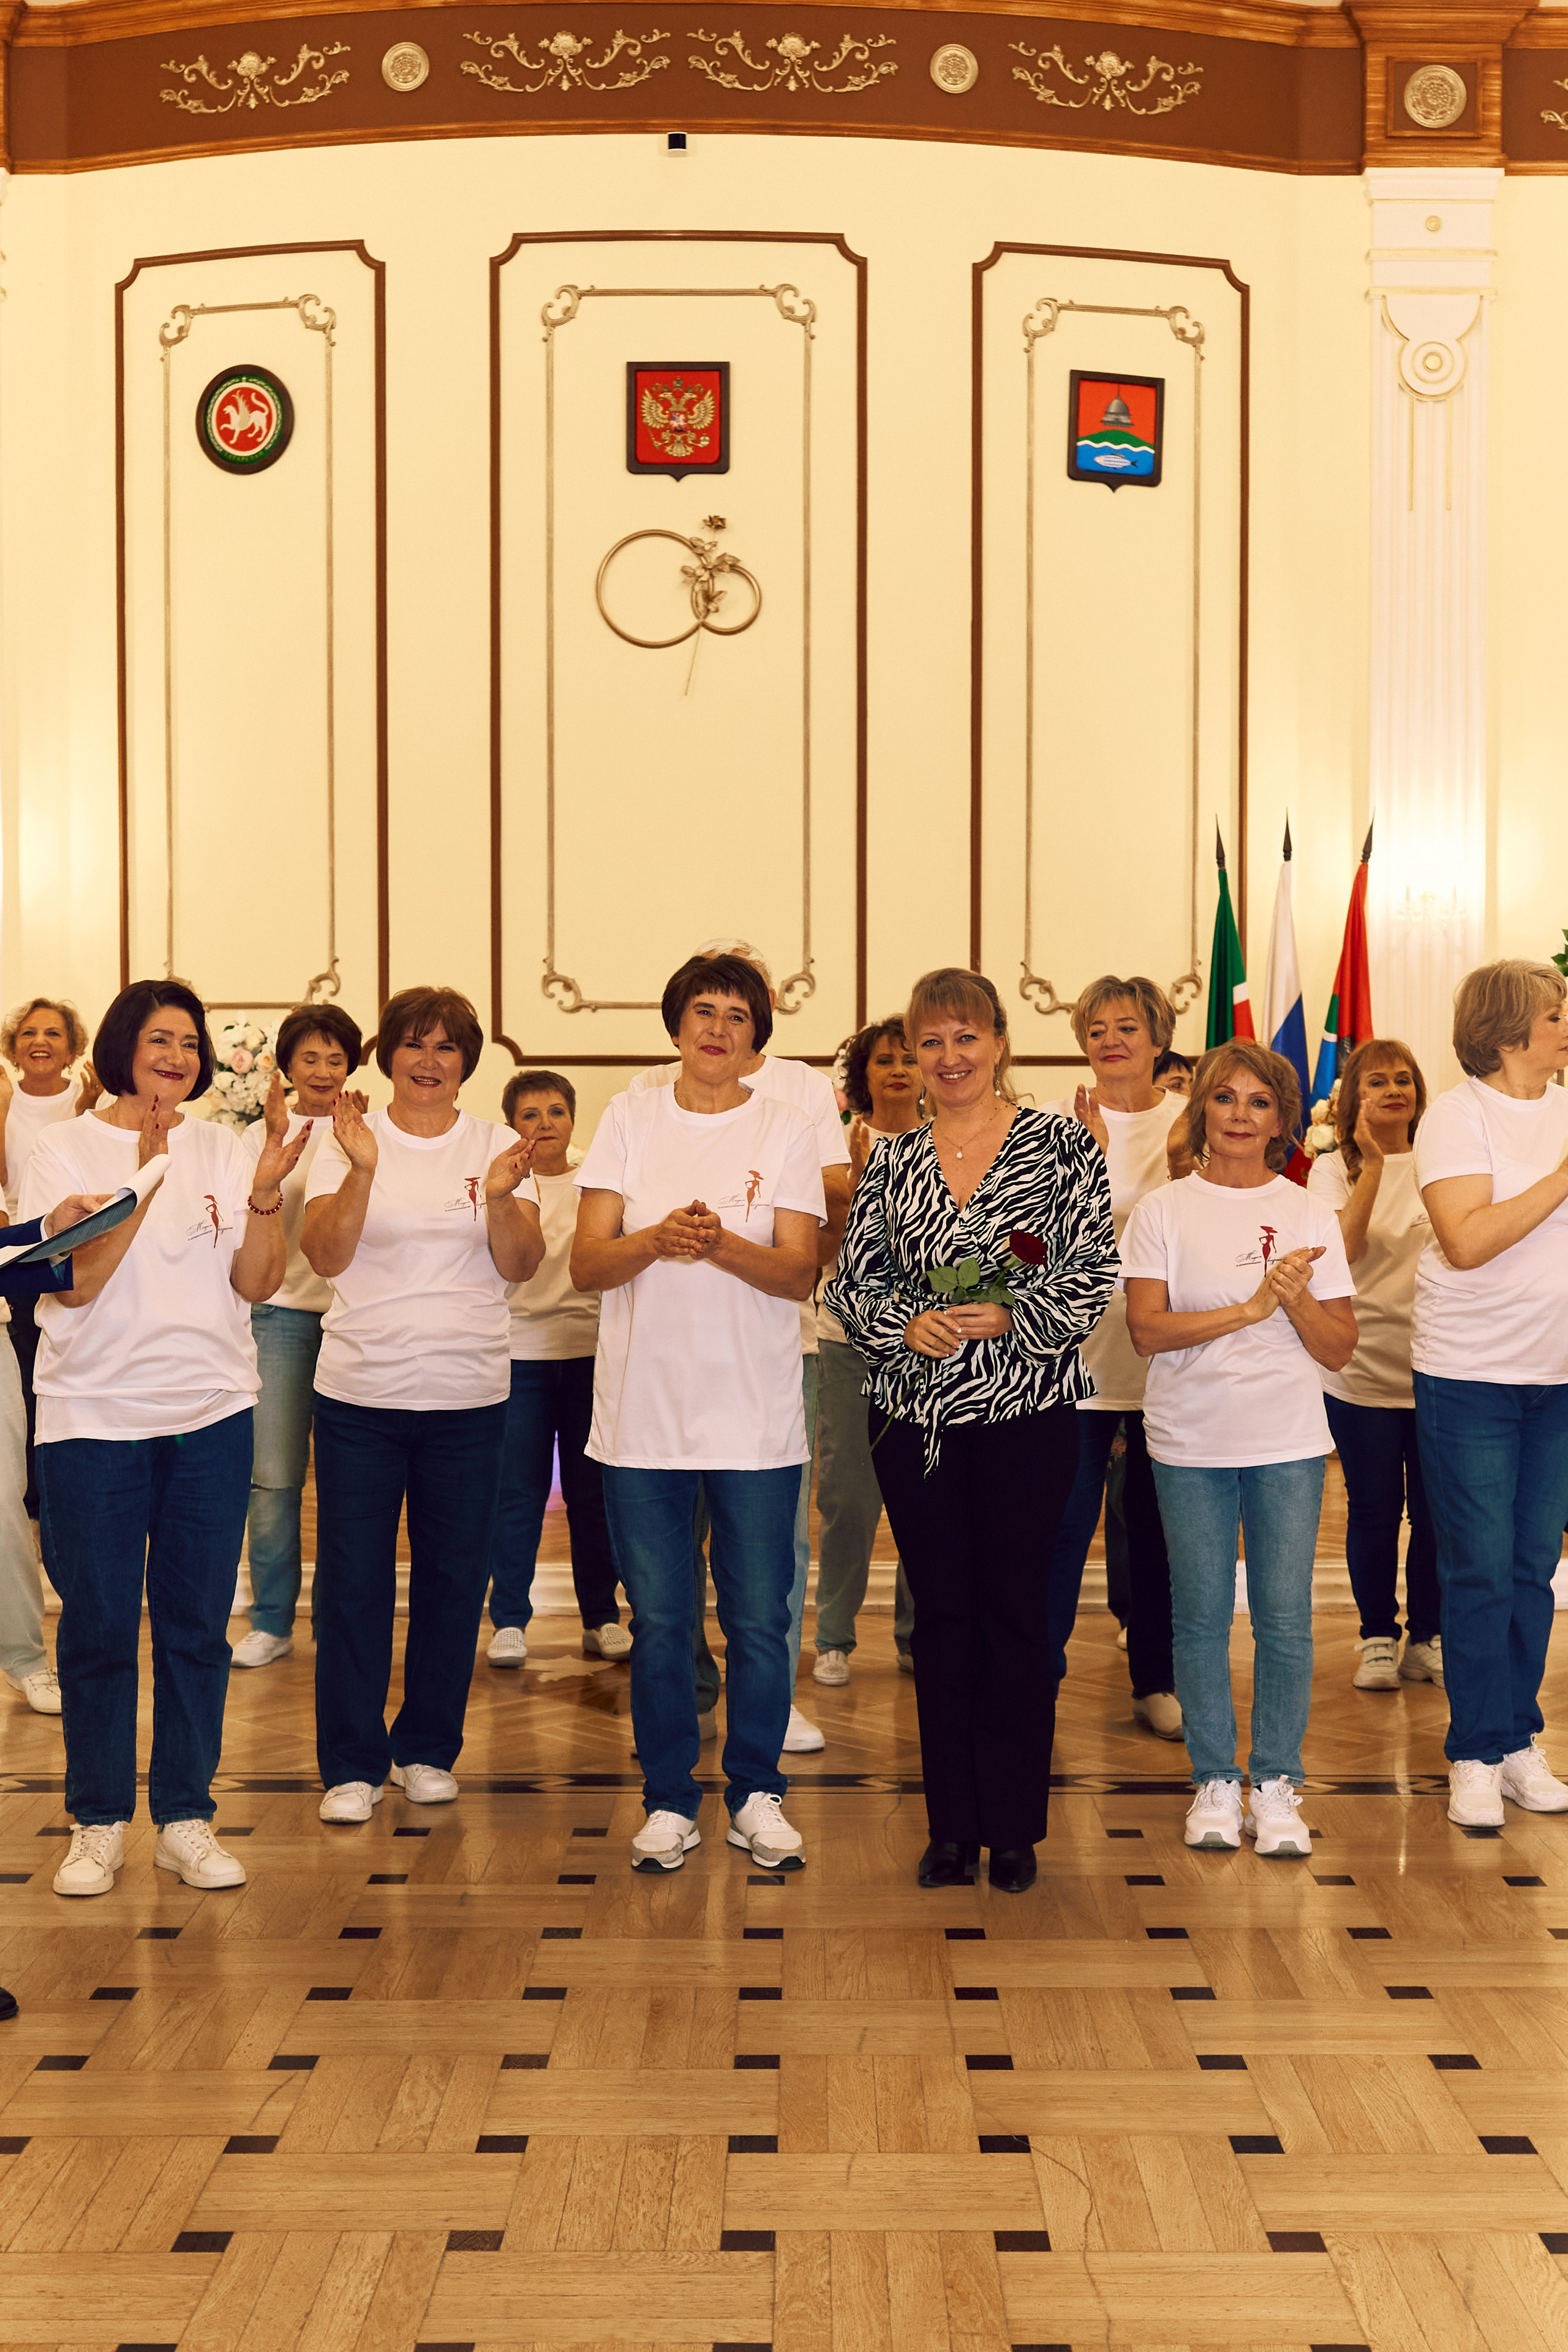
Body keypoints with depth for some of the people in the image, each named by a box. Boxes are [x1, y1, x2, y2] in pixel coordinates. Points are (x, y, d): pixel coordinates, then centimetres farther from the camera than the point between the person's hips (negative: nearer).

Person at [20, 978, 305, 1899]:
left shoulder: (223, 1151, 6)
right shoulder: (68, 1150, -1)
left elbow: (256, 1283, 1)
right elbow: (72, 1284, -12)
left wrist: (267, 1191, -15)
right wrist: (144, 1177, -19)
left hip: (212, 1415, 3)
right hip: (94, 1417, -2)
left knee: (199, 1624, 6)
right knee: (99, 1625, 2)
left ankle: (187, 1819, 16)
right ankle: (99, 1822, 16)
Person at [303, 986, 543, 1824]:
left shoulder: (496, 1147, 4)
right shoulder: (349, 1142, 1)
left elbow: (519, 1267, -3)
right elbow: (325, 1256, -9)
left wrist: (501, 1197, -21)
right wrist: (361, 1170, -22)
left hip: (467, 1396, 1)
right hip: (359, 1392, -1)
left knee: (453, 1577, 8)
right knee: (353, 1581, 2)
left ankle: (428, 1748, 24)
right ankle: (351, 1763, 13)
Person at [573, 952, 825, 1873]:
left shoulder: (788, 1130, 3)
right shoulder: (630, 1119, 5)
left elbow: (800, 1272, -5)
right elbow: (586, 1262, -1)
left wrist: (722, 1245, -23)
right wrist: (657, 1239, -21)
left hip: (755, 1418, -1)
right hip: (643, 1412, 1)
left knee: (760, 1623, 4)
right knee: (659, 1622, 8)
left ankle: (757, 1795, 21)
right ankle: (670, 1802, 21)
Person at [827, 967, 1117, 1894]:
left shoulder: (1062, 1146, 0)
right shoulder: (890, 1163, 10)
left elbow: (1092, 1274, -5)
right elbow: (853, 1283, 8)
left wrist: (1006, 1318, -16)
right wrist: (908, 1323, -11)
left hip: (1027, 1410, -3)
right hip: (914, 1414, 3)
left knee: (1016, 1612, 2)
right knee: (942, 1616, 7)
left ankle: (1014, 1826, 14)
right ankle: (953, 1824, 17)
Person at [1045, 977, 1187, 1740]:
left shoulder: (1190, 1121, 5)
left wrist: (1184, 1168, -14)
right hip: (1078, 1356, -2)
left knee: (1157, 1526, 10)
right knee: (1063, 1523, -2)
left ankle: (1155, 1682, 22)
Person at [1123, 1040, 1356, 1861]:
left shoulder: (1310, 1215, 5)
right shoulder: (1162, 1210, 1)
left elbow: (1338, 1350, 4)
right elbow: (1146, 1329, -9)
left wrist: (1297, 1299, -15)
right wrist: (1252, 1307, -16)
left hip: (1288, 1442, 1)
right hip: (1190, 1442, -1)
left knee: (1285, 1618, 1)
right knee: (1202, 1616, 5)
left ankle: (1276, 1784, 13)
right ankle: (1215, 1781, 17)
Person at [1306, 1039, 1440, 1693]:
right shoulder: (1334, 1169, 1)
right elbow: (1343, 1245, -16)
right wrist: (1373, 1164, -18)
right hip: (1363, 1367, -2)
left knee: (1436, 1512, 4)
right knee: (1374, 1511, 5)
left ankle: (1426, 1639, 19)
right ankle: (1377, 1639, 19)